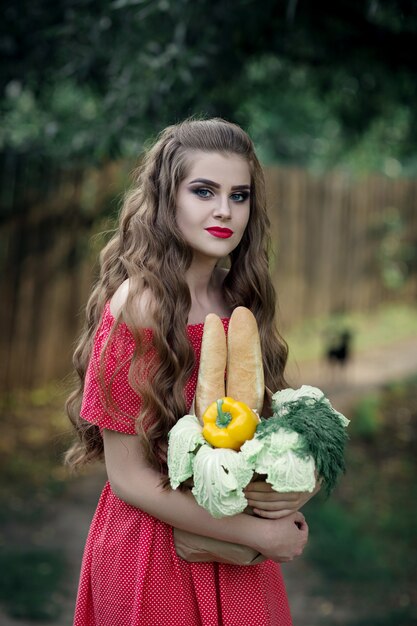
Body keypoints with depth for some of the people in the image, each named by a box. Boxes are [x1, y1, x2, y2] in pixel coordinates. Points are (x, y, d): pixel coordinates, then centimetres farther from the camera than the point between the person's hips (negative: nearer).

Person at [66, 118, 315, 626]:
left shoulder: (244, 302, -2)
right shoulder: (137, 308, -20)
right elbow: (127, 476, -18)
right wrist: (256, 533, -17)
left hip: (237, 553, 6)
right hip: (155, 551, -6)